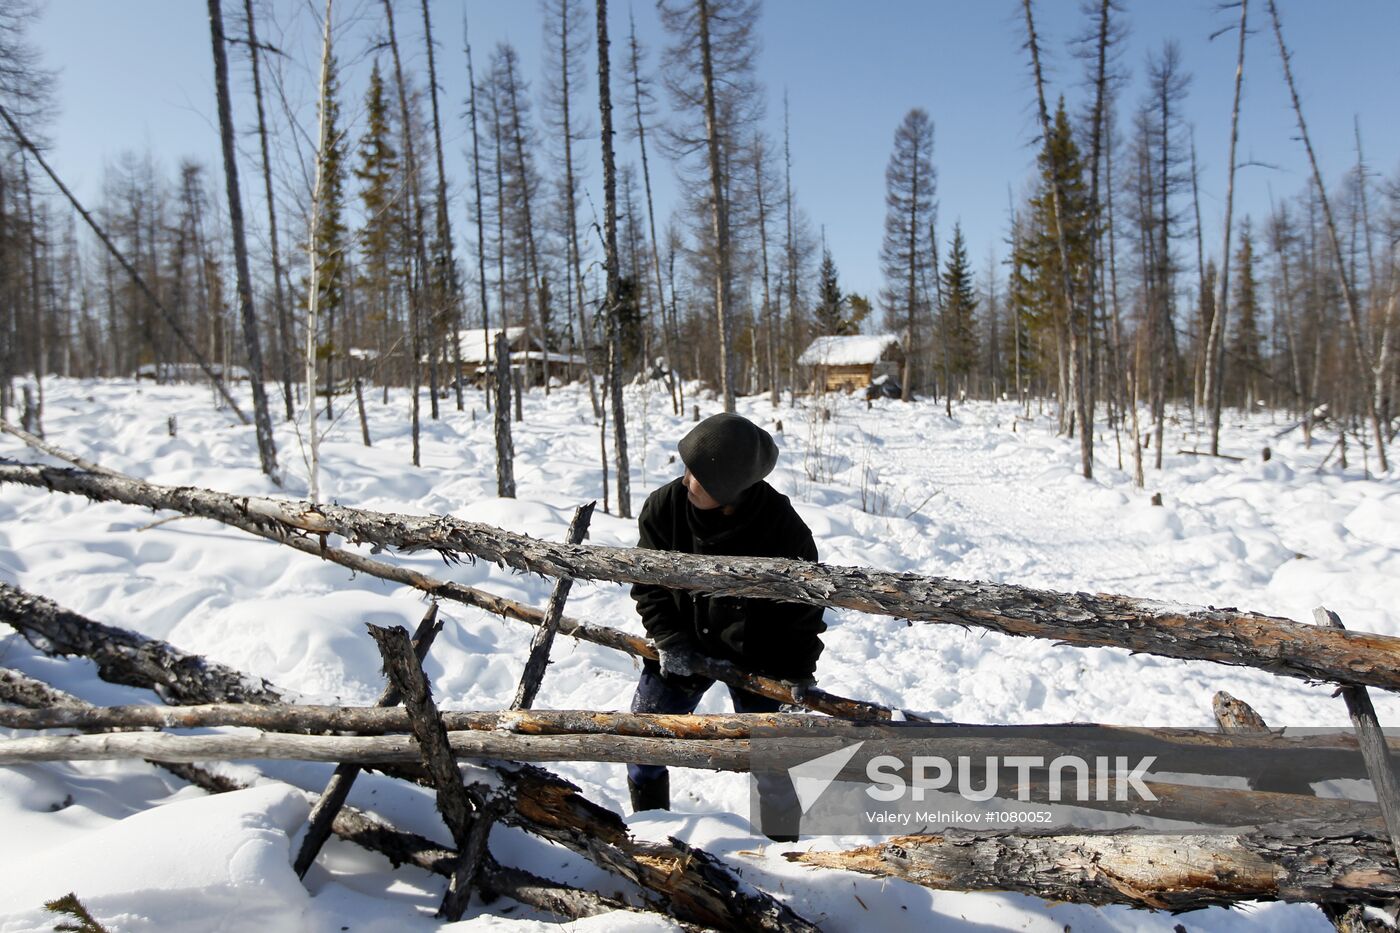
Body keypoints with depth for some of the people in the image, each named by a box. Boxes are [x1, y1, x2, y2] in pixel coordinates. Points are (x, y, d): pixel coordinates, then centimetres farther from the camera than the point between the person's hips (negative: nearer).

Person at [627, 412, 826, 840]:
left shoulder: (782, 525, -24)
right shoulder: (664, 506, -20)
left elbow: (803, 598, -10)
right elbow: (648, 583, -8)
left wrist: (799, 668, -10)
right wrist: (669, 640, -16)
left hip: (754, 650, -2)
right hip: (681, 646, 3)